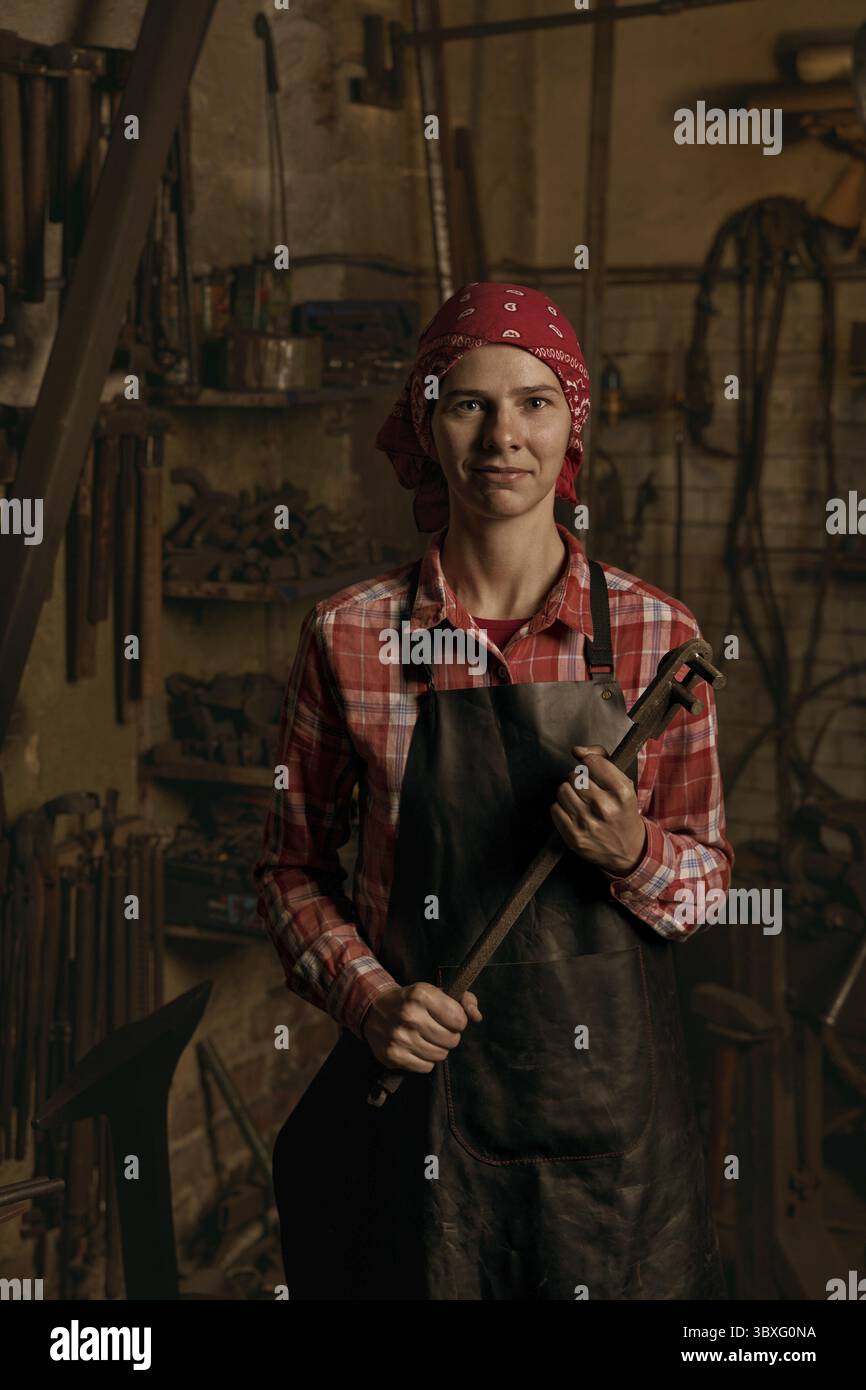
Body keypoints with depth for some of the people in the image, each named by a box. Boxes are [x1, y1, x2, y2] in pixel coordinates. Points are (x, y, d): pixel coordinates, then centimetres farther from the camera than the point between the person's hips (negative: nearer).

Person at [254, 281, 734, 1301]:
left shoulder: (655, 633, -4)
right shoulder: (349, 636, -5)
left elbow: (710, 870, 6)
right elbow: (291, 868, 4)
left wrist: (634, 855, -15)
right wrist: (366, 995, -11)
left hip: (606, 1092, 1)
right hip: (418, 1076, 0)